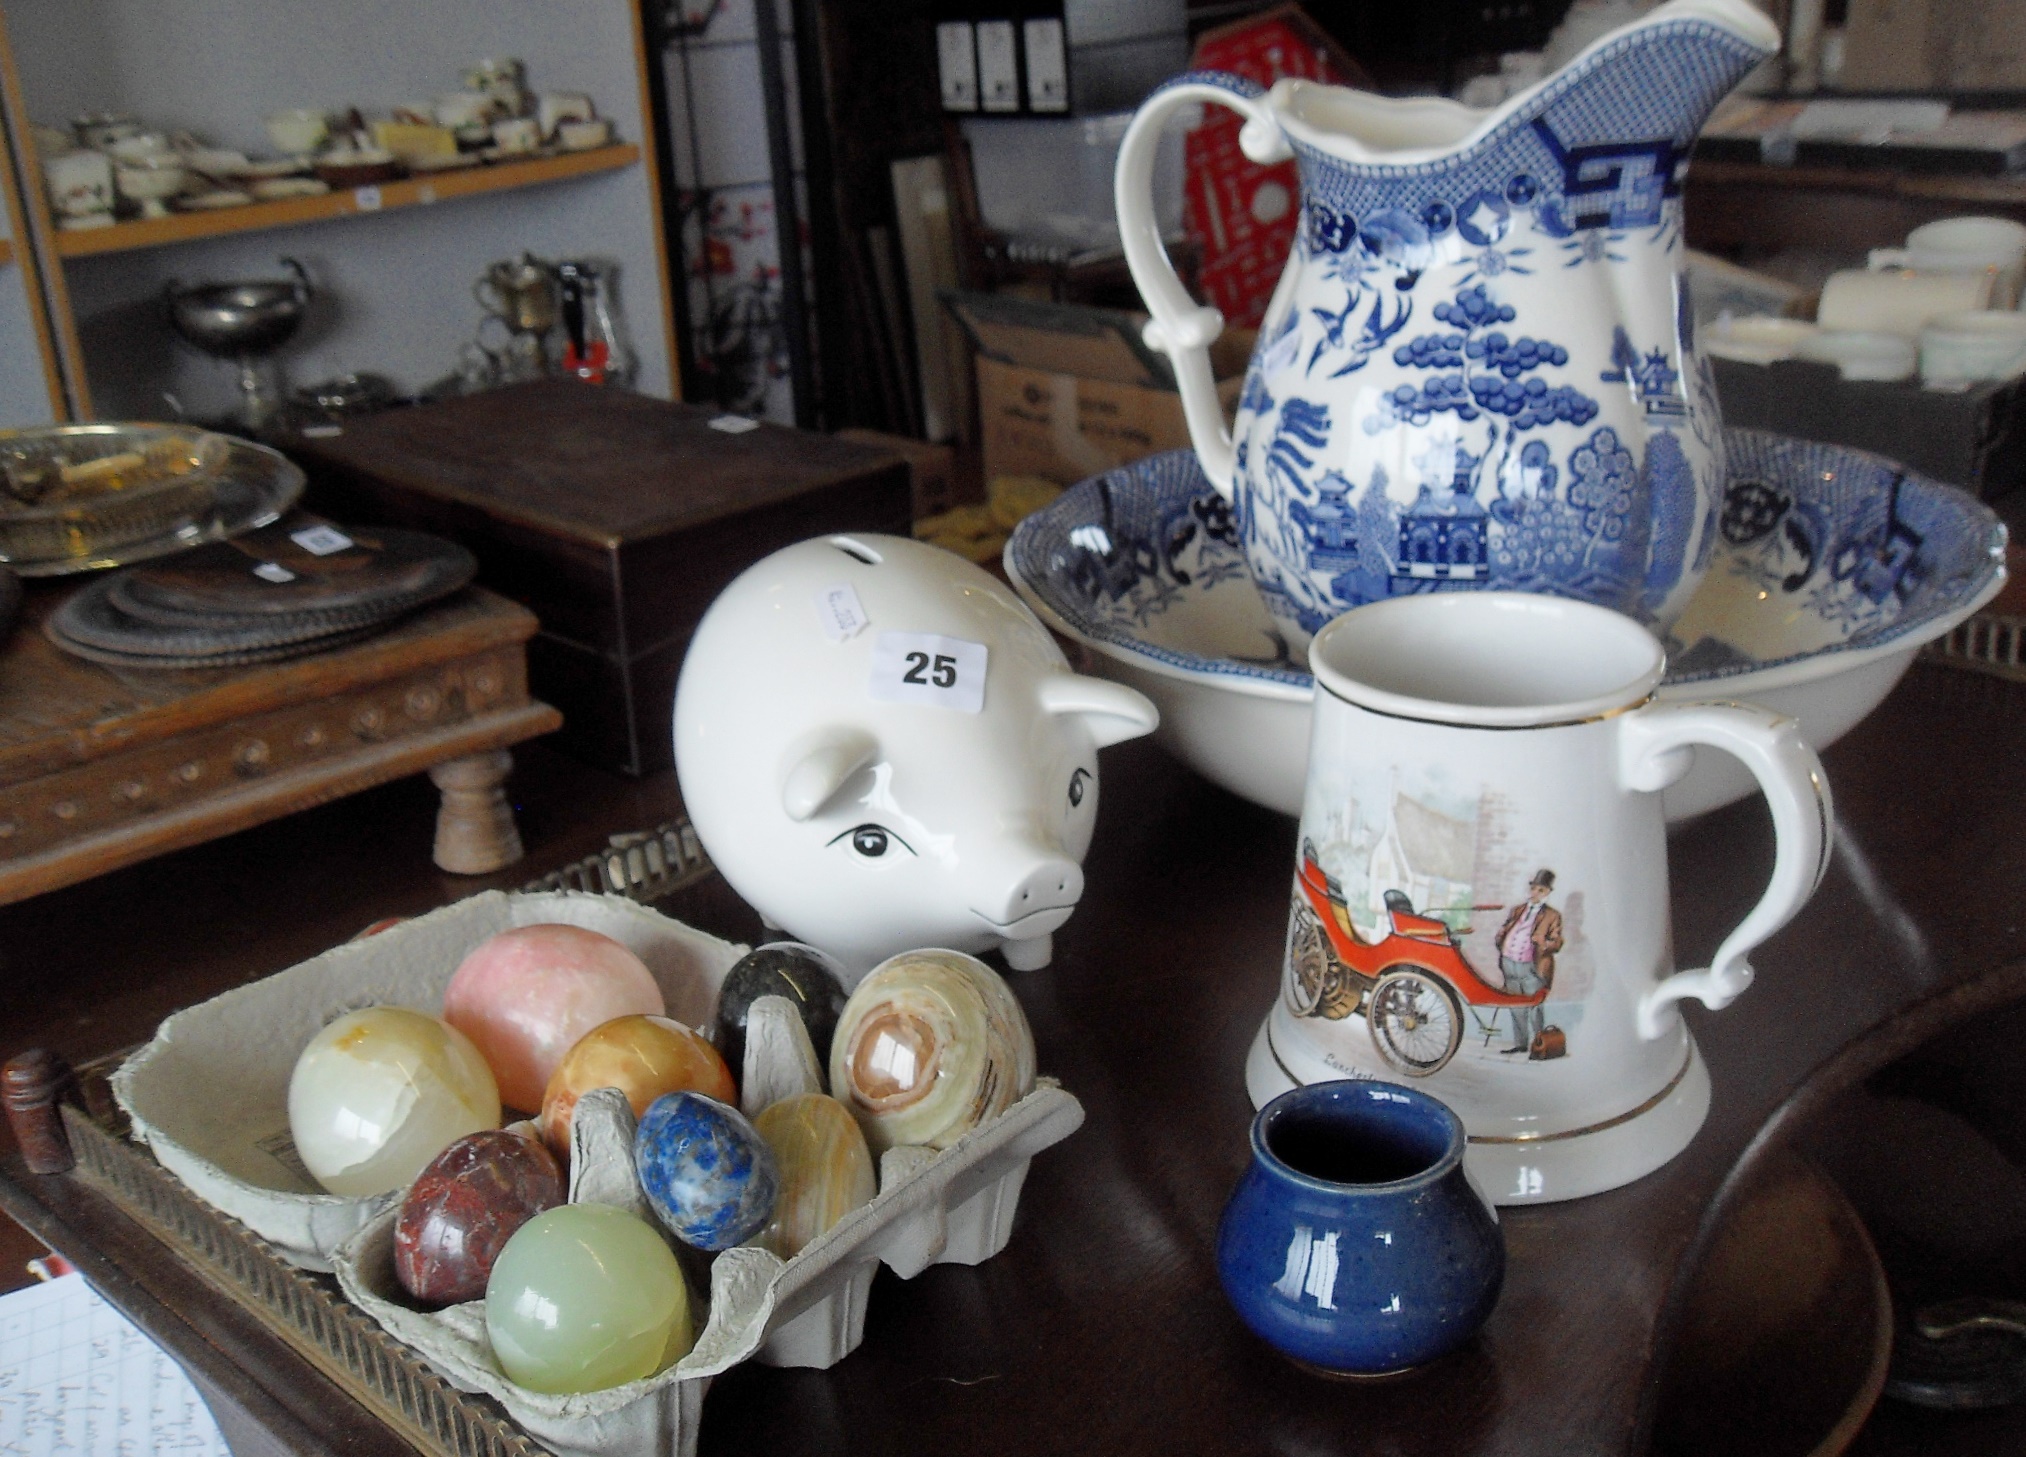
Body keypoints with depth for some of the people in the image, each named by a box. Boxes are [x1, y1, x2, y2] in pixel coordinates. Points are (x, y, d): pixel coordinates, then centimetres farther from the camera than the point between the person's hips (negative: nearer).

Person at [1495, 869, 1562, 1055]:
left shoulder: (1552, 916, 3)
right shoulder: (1516, 911, 18)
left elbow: (1556, 943, -3)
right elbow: (1504, 931, 24)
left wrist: (1543, 943, -22)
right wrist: (1501, 935, 2)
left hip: (1533, 968, -5)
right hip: (1510, 964, 5)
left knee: (1533, 1006, -5)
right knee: (1516, 1006, 11)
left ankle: (1535, 1045, 2)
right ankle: (1520, 1043, 19)